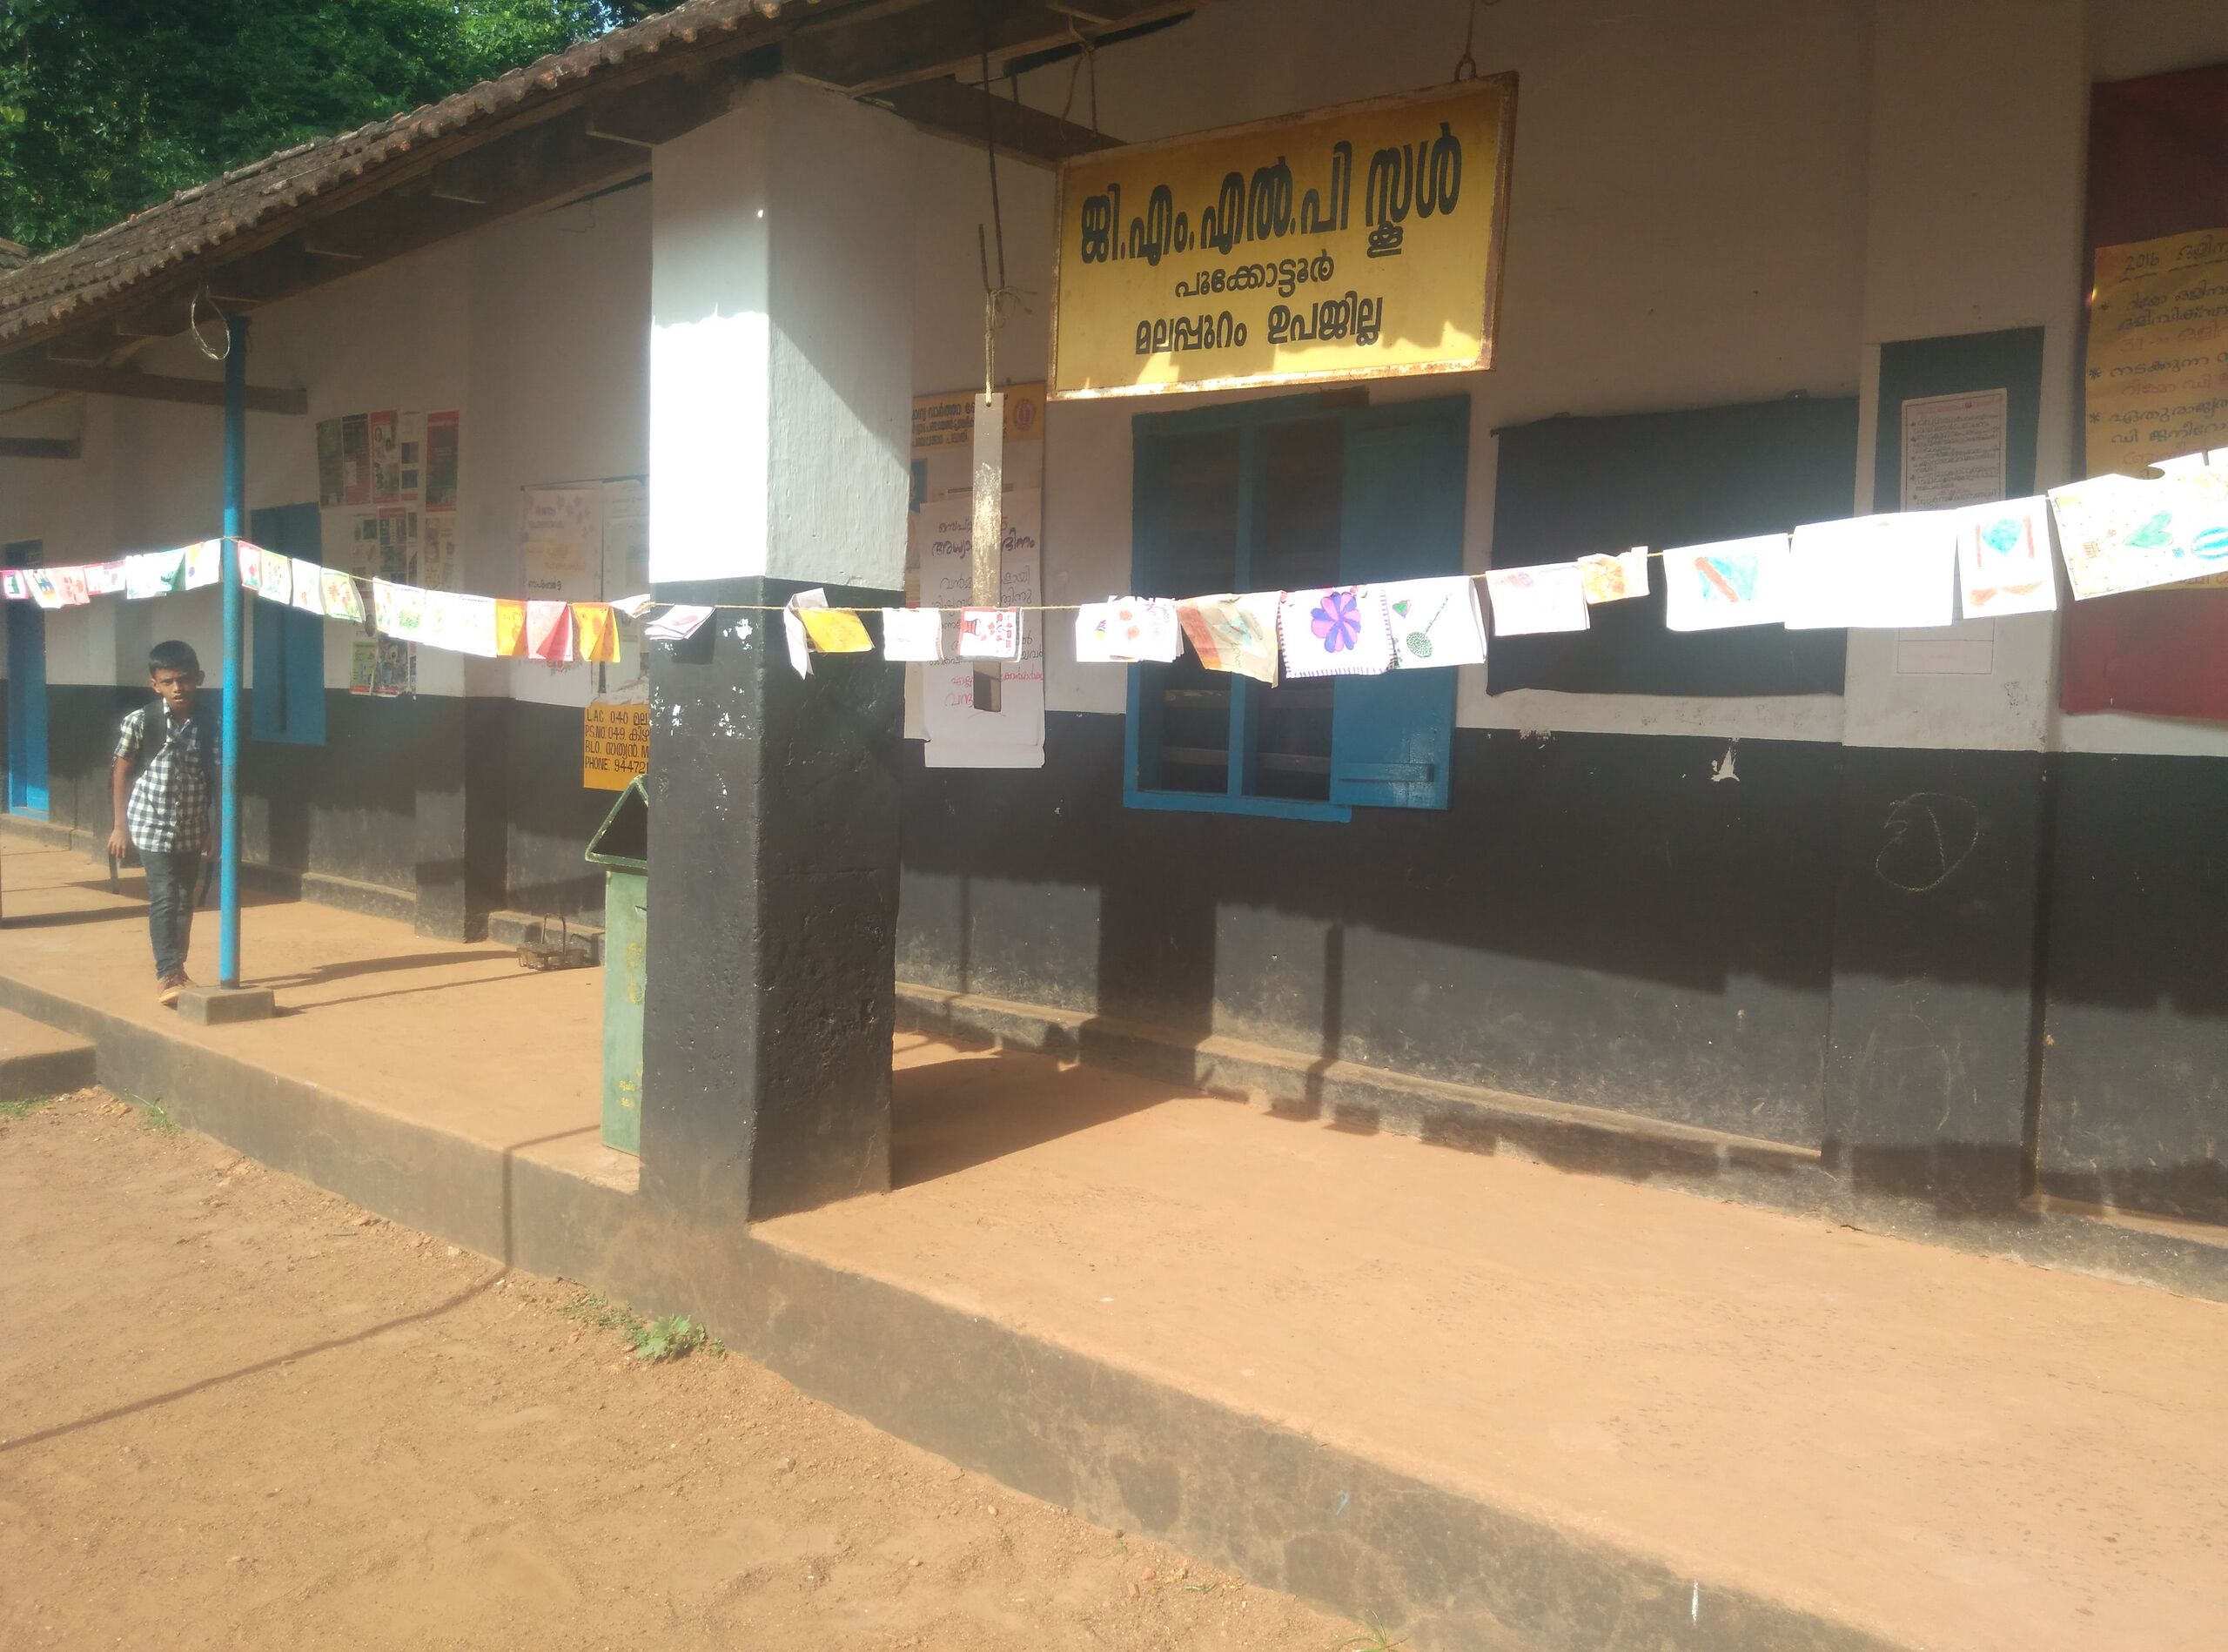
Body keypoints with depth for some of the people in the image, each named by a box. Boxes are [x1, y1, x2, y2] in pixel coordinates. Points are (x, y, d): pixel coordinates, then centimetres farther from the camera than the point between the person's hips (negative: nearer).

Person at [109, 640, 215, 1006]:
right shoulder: (139, 722, -9)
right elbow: (121, 773, -2)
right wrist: (121, 826, -3)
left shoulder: (205, 725, -1)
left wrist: (211, 829, 7)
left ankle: (177, 970, 23)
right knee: (164, 899, -10)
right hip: (153, 825, -4)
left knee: (185, 900, 11)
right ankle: (167, 975, -8)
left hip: (192, 829, 4)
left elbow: (211, 779, 5)